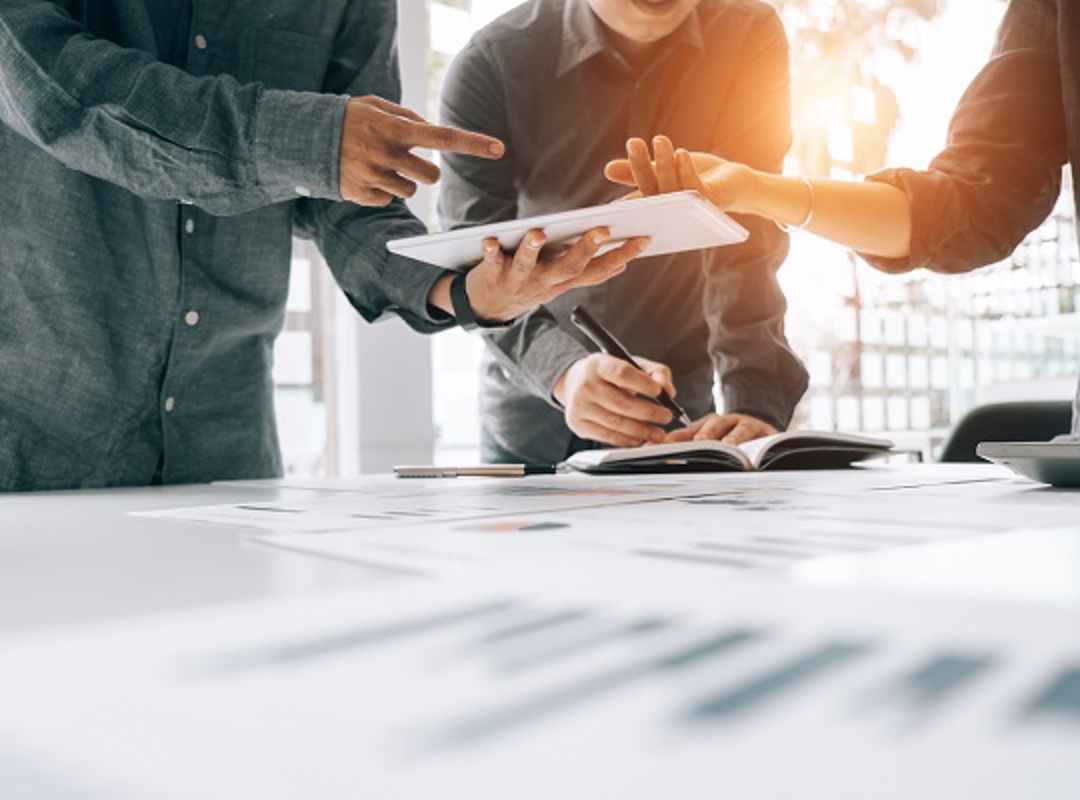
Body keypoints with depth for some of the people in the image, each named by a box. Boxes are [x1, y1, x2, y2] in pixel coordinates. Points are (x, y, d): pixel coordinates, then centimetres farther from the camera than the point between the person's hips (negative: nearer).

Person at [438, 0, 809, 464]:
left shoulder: (749, 38, -12)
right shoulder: (490, 65, -16)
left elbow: (745, 242, -17)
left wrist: (755, 402, -30)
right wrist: (564, 371, -39)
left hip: (679, 397, 1)